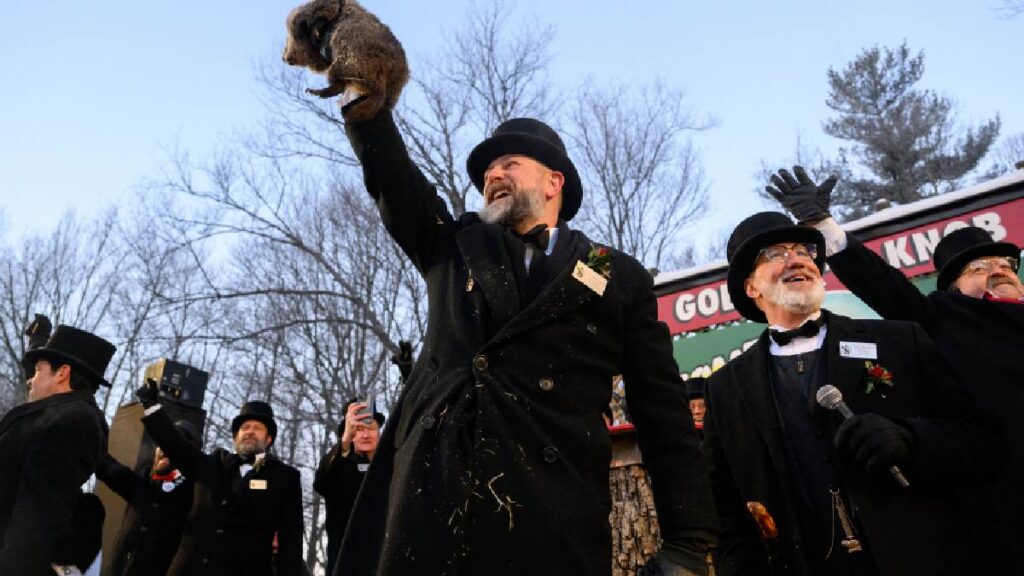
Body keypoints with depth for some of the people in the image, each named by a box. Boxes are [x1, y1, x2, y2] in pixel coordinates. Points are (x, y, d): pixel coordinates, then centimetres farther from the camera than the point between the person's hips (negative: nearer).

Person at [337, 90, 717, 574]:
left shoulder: (620, 278, 10)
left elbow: (664, 414, 5)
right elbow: (388, 166, 5)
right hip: (427, 503, 2)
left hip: (554, 519, -1)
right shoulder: (455, 247, 18)